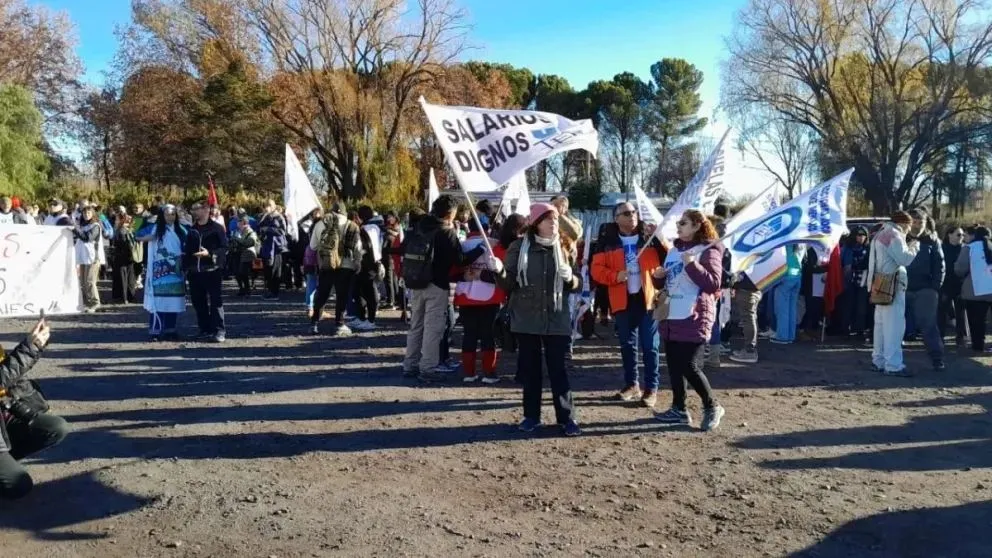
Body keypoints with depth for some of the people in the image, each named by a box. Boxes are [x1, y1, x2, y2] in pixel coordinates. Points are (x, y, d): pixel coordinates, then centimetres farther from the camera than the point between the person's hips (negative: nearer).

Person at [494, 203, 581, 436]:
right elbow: (510, 284, -2)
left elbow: (578, 284, 7)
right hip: (527, 319, 0)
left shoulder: (566, 247, 3)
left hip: (557, 319, 0)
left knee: (559, 369, 1)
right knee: (530, 368, 8)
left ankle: (567, 417, 10)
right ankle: (531, 416, 20)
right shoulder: (519, 247, 0)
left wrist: (570, 278, -16)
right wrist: (500, 271, -22)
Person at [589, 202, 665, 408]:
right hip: (623, 300, 1)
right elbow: (596, 269, -2)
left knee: (649, 346, 2)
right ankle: (631, 385, 24)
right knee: (627, 345, 11)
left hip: (648, 298, -1)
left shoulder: (650, 239, 4)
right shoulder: (608, 242, 4)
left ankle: (651, 387, 10)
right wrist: (615, 276, -17)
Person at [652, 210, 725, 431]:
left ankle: (712, 407, 11)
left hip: (694, 318, -8)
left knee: (690, 367, -9)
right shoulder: (674, 249, 16)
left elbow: (713, 284, -16)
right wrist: (658, 276, 4)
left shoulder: (708, 251, -7)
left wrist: (692, 265, -24)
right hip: (671, 317, 8)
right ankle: (679, 409, 21)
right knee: (673, 365, 10)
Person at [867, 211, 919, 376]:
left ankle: (879, 360, 21)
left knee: (882, 324, 14)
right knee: (894, 325, -11)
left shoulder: (882, 234, 20)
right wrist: (914, 248, -3)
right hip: (891, 285, -11)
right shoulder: (894, 235, -12)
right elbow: (904, 259, -18)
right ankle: (893, 365, -12)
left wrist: (906, 247, 10)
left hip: (882, 284, 11)